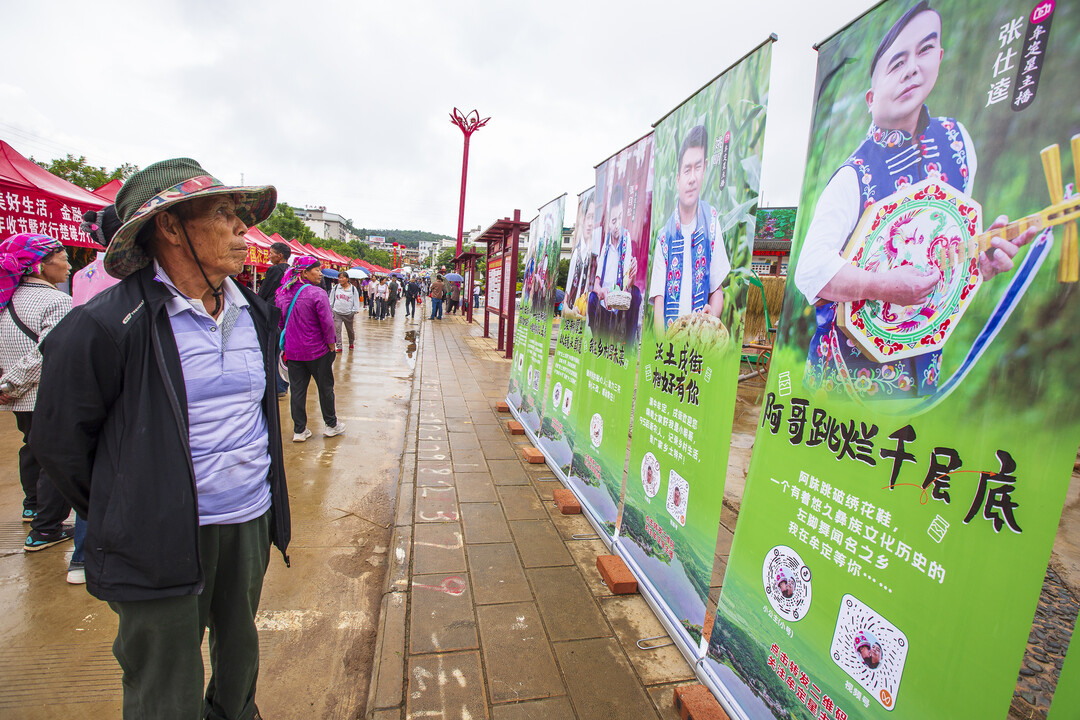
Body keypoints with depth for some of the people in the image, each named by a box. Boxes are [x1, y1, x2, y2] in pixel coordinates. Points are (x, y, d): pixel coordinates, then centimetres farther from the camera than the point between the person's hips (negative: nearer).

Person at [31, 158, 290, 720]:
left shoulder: (256, 314, 3)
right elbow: (56, 439, -5)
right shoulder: (106, 324, -16)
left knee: (239, 649, 26)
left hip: (252, 522, 5)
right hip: (164, 542, -5)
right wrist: (117, 516, 4)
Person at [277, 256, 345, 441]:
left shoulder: (283, 294, 2)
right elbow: (327, 322, -18)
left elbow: (280, 322, 10)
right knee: (325, 387, 11)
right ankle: (331, 425, 25)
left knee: (297, 389, 11)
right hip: (317, 350, -5)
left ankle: (299, 431, 17)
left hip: (292, 350, 5)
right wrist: (331, 344, -5)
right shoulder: (317, 294, -17)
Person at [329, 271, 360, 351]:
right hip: (337, 312, 1)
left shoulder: (353, 288, 1)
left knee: (350, 329, 14)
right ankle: (338, 346, -5)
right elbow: (331, 299, 11)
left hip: (348, 313, -1)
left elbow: (356, 300, 2)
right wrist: (330, 309, 8)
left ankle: (351, 343, 38)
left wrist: (355, 310, -6)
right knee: (337, 330, -9)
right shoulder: (335, 287, 5)